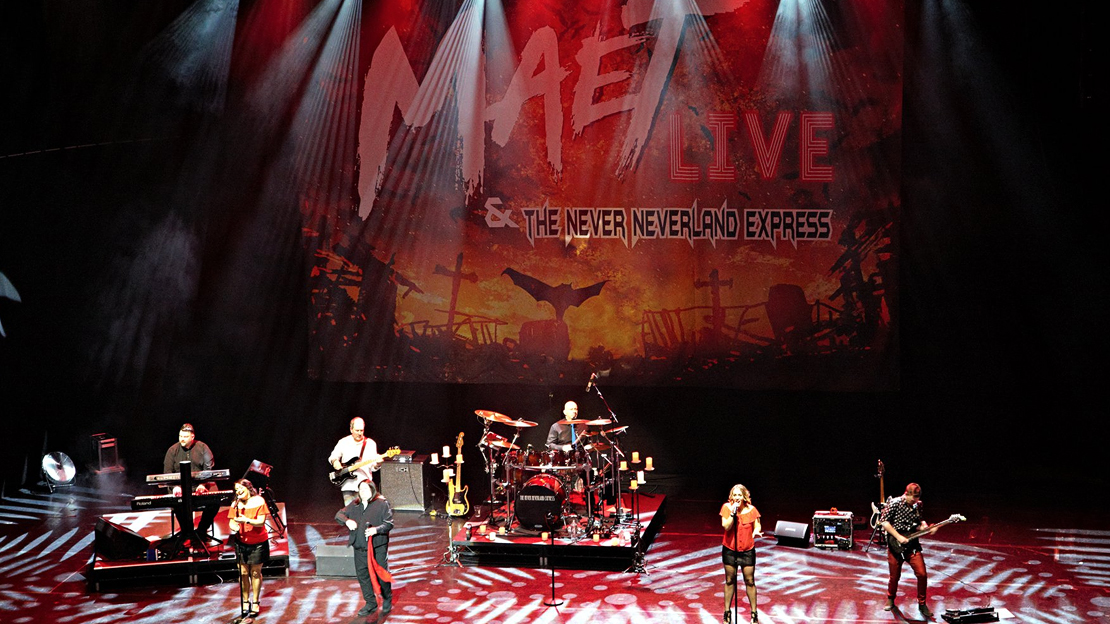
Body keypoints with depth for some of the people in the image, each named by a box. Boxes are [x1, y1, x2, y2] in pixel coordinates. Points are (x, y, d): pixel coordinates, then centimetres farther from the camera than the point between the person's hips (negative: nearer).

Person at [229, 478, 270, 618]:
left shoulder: (259, 501, -8)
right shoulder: (235, 504, 2)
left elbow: (261, 522, -14)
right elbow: (231, 521, 2)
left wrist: (246, 520, -28)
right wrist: (233, 527, -21)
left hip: (258, 543, -2)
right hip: (241, 542, 2)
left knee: (255, 572, 5)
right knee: (243, 573, 2)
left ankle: (255, 602, 16)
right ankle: (245, 601, 15)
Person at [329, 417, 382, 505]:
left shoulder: (370, 444, 4)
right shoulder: (343, 442, 8)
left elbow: (373, 467, 1)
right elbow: (332, 457, 17)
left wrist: (377, 464, -22)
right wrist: (335, 461, -6)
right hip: (348, 485, 1)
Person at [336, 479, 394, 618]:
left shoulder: (382, 504, -4)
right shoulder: (355, 506, 12)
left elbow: (389, 523, -8)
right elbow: (339, 514, 7)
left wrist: (377, 529, -26)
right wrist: (347, 520, -15)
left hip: (378, 547, -5)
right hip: (360, 548, 5)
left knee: (381, 574, 1)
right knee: (362, 575, 8)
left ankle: (387, 601, 22)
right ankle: (371, 603, 21)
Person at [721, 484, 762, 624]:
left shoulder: (751, 509, -4)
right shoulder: (727, 507, -8)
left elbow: (757, 525, 2)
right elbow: (726, 526, -15)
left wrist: (756, 531, -20)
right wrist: (733, 512, -24)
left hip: (747, 550, 0)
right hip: (729, 549, 0)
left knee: (750, 581, 3)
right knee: (729, 581, 10)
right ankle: (727, 612, 21)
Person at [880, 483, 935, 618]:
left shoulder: (917, 505, 5)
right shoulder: (894, 503, -10)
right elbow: (883, 521, -13)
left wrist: (923, 527, -7)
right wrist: (898, 537, -17)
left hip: (912, 545, 3)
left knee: (922, 574, -7)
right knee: (895, 576, 7)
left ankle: (922, 604, 10)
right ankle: (890, 599, 34)